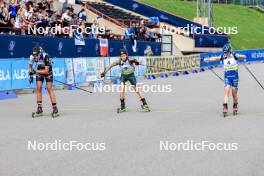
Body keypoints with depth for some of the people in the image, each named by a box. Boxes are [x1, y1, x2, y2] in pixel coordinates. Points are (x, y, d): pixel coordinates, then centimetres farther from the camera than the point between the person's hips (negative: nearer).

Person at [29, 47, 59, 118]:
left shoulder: (45, 56, -35)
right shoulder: (32, 57, -22)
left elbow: (46, 71, -31)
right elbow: (30, 66, 0)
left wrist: (36, 71, -33)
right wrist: (31, 75, -6)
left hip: (48, 70, -4)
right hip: (39, 70, 4)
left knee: (49, 88, -12)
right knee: (39, 88, -7)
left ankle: (55, 109, -10)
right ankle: (39, 109, -2)